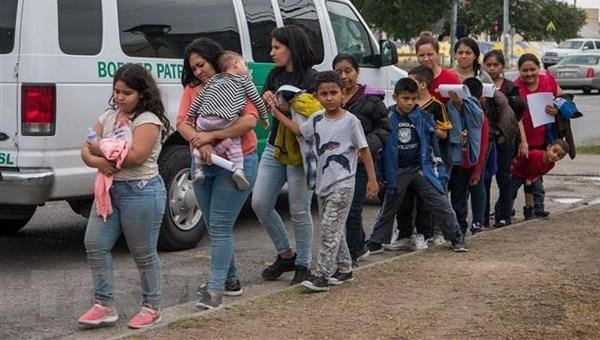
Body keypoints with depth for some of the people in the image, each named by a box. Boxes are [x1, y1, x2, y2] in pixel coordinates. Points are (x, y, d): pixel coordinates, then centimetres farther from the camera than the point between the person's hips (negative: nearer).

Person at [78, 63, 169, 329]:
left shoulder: (148, 120, -10)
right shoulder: (108, 116, 12)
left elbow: (136, 156, -23)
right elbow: (87, 149, 8)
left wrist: (99, 149, -13)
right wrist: (95, 160, -17)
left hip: (140, 192, -7)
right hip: (109, 189, 7)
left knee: (143, 254, 3)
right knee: (95, 244, 0)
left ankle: (151, 307, 18)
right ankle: (105, 305, 9)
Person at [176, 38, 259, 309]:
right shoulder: (192, 89, 7)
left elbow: (249, 120, -20)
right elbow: (182, 123, -5)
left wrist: (212, 136, -24)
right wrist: (200, 143, -25)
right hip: (203, 165, 6)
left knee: (220, 226, -10)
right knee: (214, 226, 14)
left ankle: (215, 289, -8)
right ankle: (230, 279, 27)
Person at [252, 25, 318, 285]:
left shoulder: (311, 79, -12)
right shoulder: (274, 75, 8)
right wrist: (266, 101, -11)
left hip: (300, 153, -7)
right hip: (274, 147, 7)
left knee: (299, 211, 0)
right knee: (260, 204, 4)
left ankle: (303, 264, 17)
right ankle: (285, 255, 22)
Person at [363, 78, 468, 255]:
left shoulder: (423, 117, -1)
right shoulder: (387, 118, -6)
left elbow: (432, 143, 7)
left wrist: (438, 170, 5)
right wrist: (380, 173, 0)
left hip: (421, 168, 1)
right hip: (396, 172, -1)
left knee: (440, 203, -1)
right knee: (388, 208, 10)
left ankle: (456, 238, 12)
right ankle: (375, 243, 21)